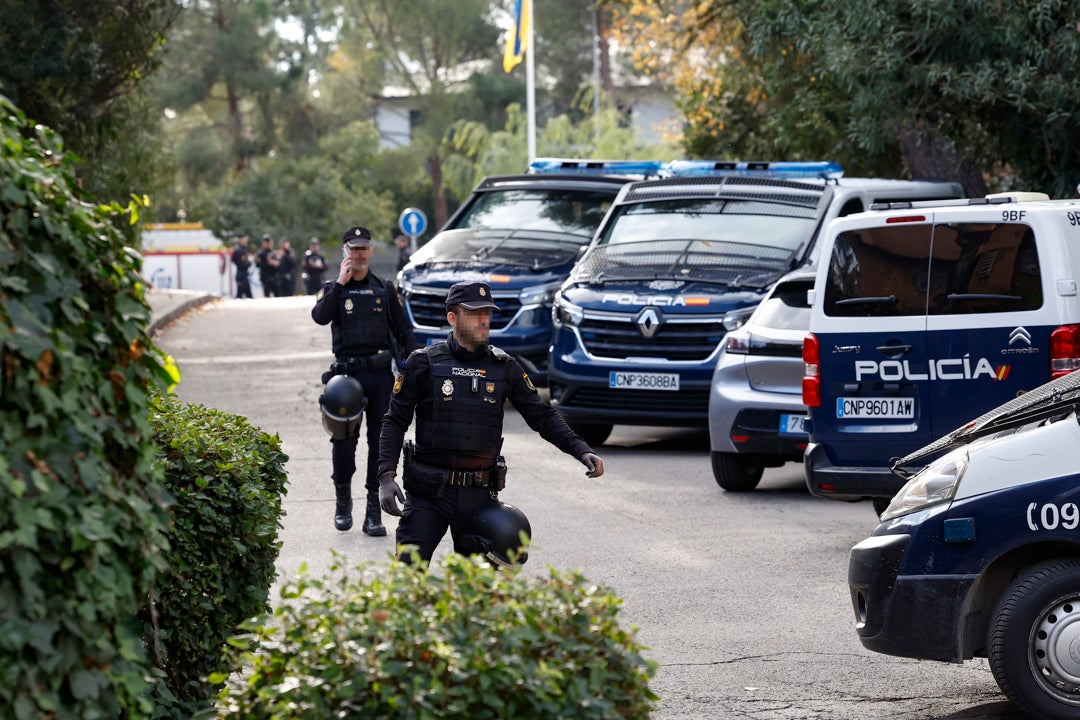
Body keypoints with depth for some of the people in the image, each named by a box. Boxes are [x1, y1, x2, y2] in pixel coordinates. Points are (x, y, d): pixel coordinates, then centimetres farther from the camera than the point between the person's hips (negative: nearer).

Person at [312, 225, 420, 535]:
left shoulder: (385, 290, 12)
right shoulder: (333, 289, 7)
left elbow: (404, 332, 12)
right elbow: (320, 316, -15)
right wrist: (341, 283, -12)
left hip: (381, 374, 2)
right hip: (347, 374, -2)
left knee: (381, 444, 0)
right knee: (343, 443, -3)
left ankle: (374, 512, 5)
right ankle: (343, 502, 19)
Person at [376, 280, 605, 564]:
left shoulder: (503, 367, 7)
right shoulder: (424, 363, -1)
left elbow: (542, 416, 9)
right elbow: (395, 422, 1)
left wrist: (582, 451, -6)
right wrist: (386, 477, -11)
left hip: (478, 495, 3)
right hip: (428, 494, -3)